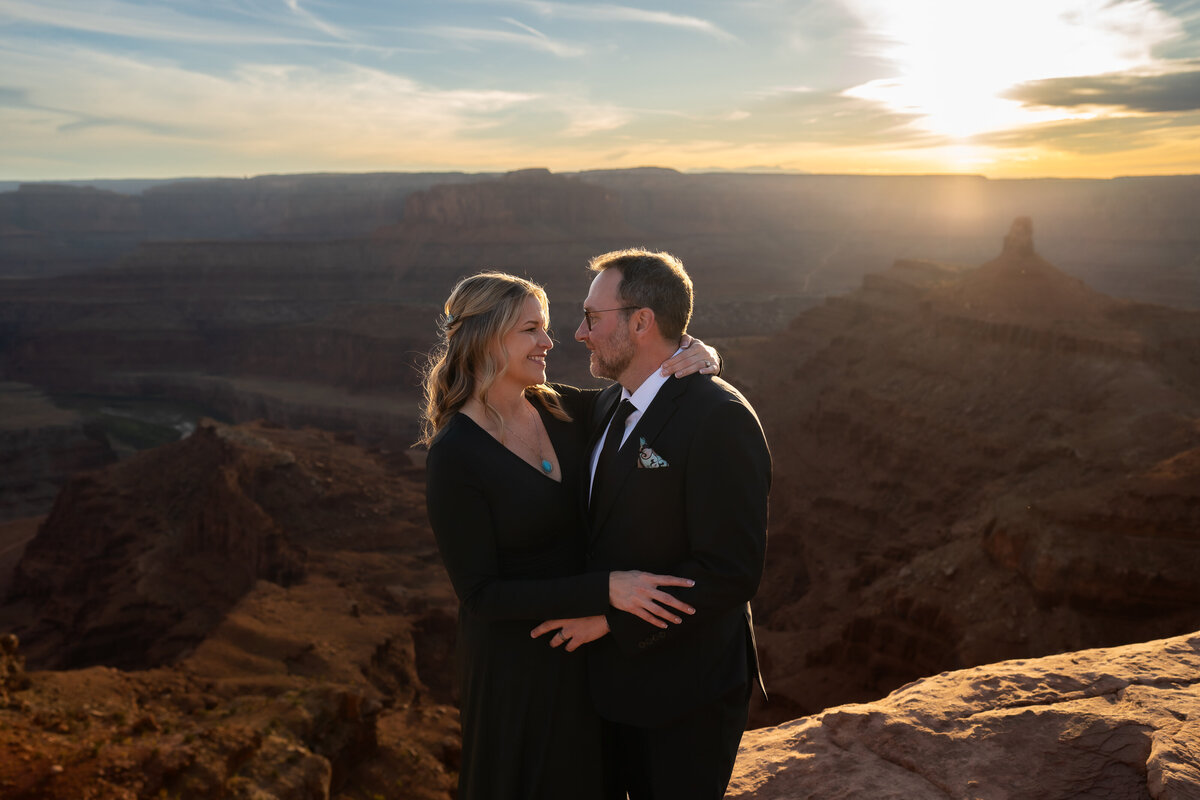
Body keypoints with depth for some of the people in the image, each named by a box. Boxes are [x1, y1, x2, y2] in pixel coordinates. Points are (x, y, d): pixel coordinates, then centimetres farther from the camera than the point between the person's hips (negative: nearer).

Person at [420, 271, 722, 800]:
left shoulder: (561, 410, -5)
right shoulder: (454, 456, -23)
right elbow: (480, 593, -22)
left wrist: (699, 357, -17)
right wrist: (605, 588, -30)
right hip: (517, 661, -6)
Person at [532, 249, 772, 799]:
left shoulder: (719, 419, -23)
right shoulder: (609, 403, 4)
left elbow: (731, 571, -26)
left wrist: (611, 617, -22)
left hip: (685, 696, -7)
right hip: (619, 679, 7)